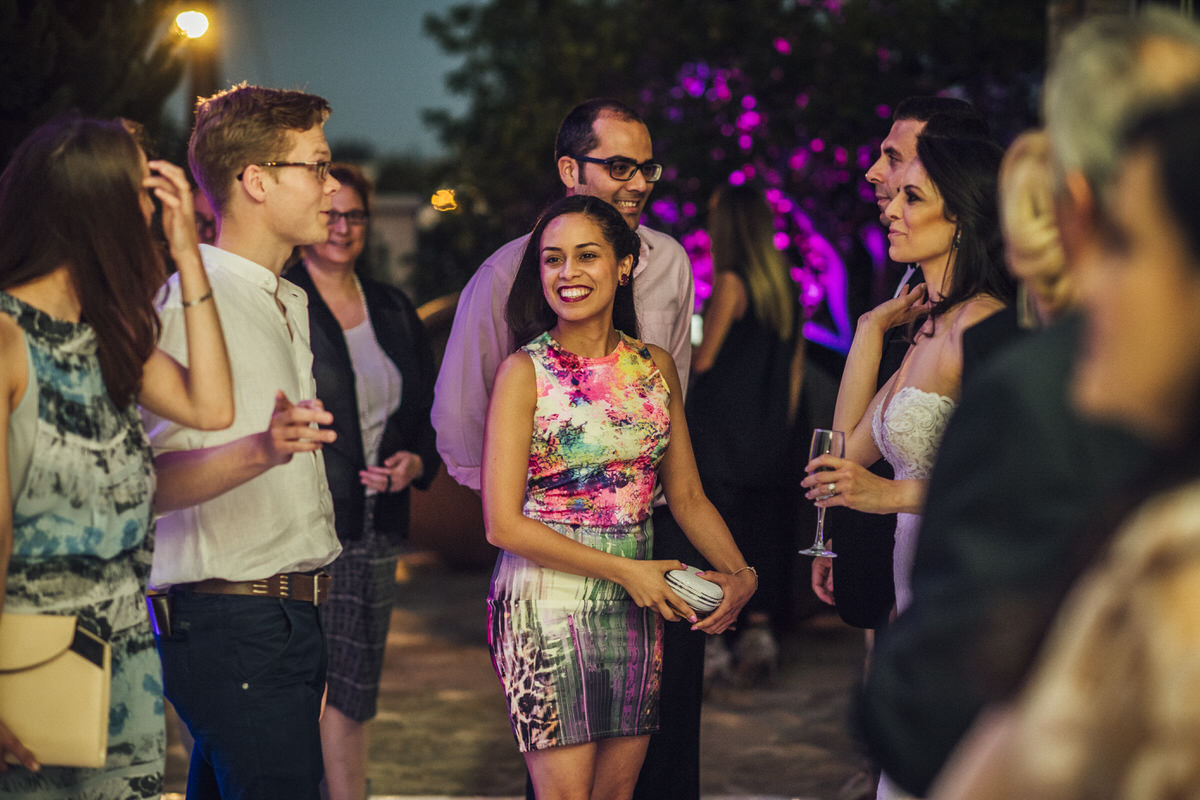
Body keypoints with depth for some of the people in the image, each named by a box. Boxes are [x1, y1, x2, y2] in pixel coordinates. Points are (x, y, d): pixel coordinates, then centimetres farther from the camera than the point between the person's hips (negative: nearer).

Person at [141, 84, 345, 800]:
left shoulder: (292, 304, 20)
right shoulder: (188, 303, -11)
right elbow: (142, 483, -21)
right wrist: (259, 451, -34)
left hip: (295, 620, 9)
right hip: (233, 625, -9)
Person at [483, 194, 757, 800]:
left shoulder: (656, 368, 8)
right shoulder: (525, 372, -7)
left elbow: (686, 497, 13)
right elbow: (503, 524, -11)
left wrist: (740, 574, -4)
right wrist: (624, 570, -13)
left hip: (637, 608, 5)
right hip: (548, 598, -5)